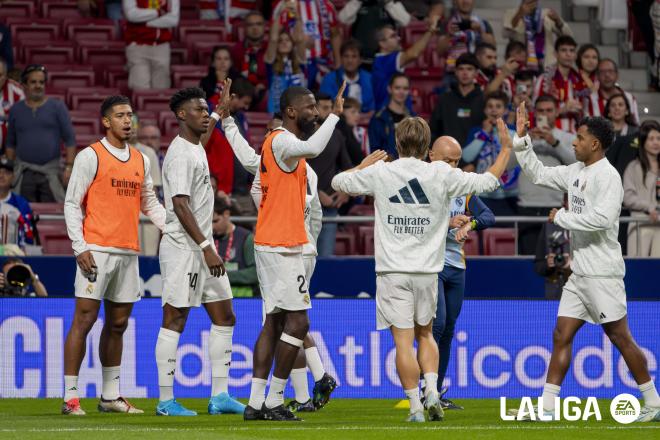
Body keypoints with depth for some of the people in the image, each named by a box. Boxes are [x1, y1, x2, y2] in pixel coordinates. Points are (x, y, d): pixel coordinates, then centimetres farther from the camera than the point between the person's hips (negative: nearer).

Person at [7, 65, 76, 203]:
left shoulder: (57, 107, 2)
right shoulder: (16, 110, 10)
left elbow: (69, 139, 0)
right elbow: (11, 142, 15)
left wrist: (68, 167, -8)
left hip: (51, 170, -2)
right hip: (25, 171, 2)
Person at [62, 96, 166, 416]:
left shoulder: (140, 160, 15)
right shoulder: (91, 156, -3)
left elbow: (149, 203, 22)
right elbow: (71, 204, -5)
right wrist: (79, 247, -13)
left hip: (128, 252, 6)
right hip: (97, 250, -6)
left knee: (117, 324, 11)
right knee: (84, 319, -8)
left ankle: (111, 396, 19)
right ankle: (70, 397, -7)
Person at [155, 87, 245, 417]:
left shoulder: (196, 149, 16)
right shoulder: (180, 153, -14)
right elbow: (180, 206, -21)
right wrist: (206, 248, -24)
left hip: (202, 247, 10)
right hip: (182, 247, -10)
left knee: (224, 318, 9)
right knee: (174, 321, -6)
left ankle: (220, 396, 12)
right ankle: (165, 401, -2)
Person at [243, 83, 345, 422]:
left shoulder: (279, 142, 18)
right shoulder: (281, 141, -14)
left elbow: (260, 188, 24)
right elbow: (312, 148, -36)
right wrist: (335, 114, -28)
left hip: (269, 244, 10)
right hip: (281, 246, -10)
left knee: (274, 321, 9)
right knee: (297, 322, -7)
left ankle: (256, 403, 7)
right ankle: (274, 403, -6)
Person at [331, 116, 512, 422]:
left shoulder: (380, 172, -2)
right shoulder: (442, 174, -2)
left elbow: (338, 182, 13)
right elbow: (489, 181, 8)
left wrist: (364, 165, 29)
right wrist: (507, 149, 21)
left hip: (392, 271, -2)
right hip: (427, 270, 2)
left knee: (404, 342, -2)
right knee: (425, 334, 19)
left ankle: (416, 407, -5)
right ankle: (432, 391, 1)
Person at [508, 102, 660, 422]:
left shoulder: (607, 176, -14)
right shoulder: (576, 171, 13)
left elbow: (601, 218, -26)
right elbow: (538, 174, 24)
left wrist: (562, 217, -15)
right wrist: (521, 138, 15)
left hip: (602, 272, -9)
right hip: (579, 272, 9)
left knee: (620, 338, -3)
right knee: (561, 336, 4)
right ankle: (546, 408, 3)